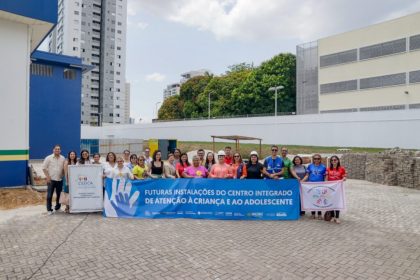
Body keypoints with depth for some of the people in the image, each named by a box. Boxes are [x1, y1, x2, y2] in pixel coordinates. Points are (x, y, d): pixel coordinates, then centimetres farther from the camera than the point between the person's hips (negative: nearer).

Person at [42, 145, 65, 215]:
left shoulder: (63, 158, 5)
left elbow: (64, 169, 11)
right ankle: (49, 209, 8)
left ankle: (57, 207, 25)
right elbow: (44, 168, -3)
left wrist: (63, 176, 2)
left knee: (59, 195, 10)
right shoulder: (49, 158, -3)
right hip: (51, 180, -3)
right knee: (49, 195, -1)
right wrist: (47, 177, -9)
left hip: (60, 180, 3)